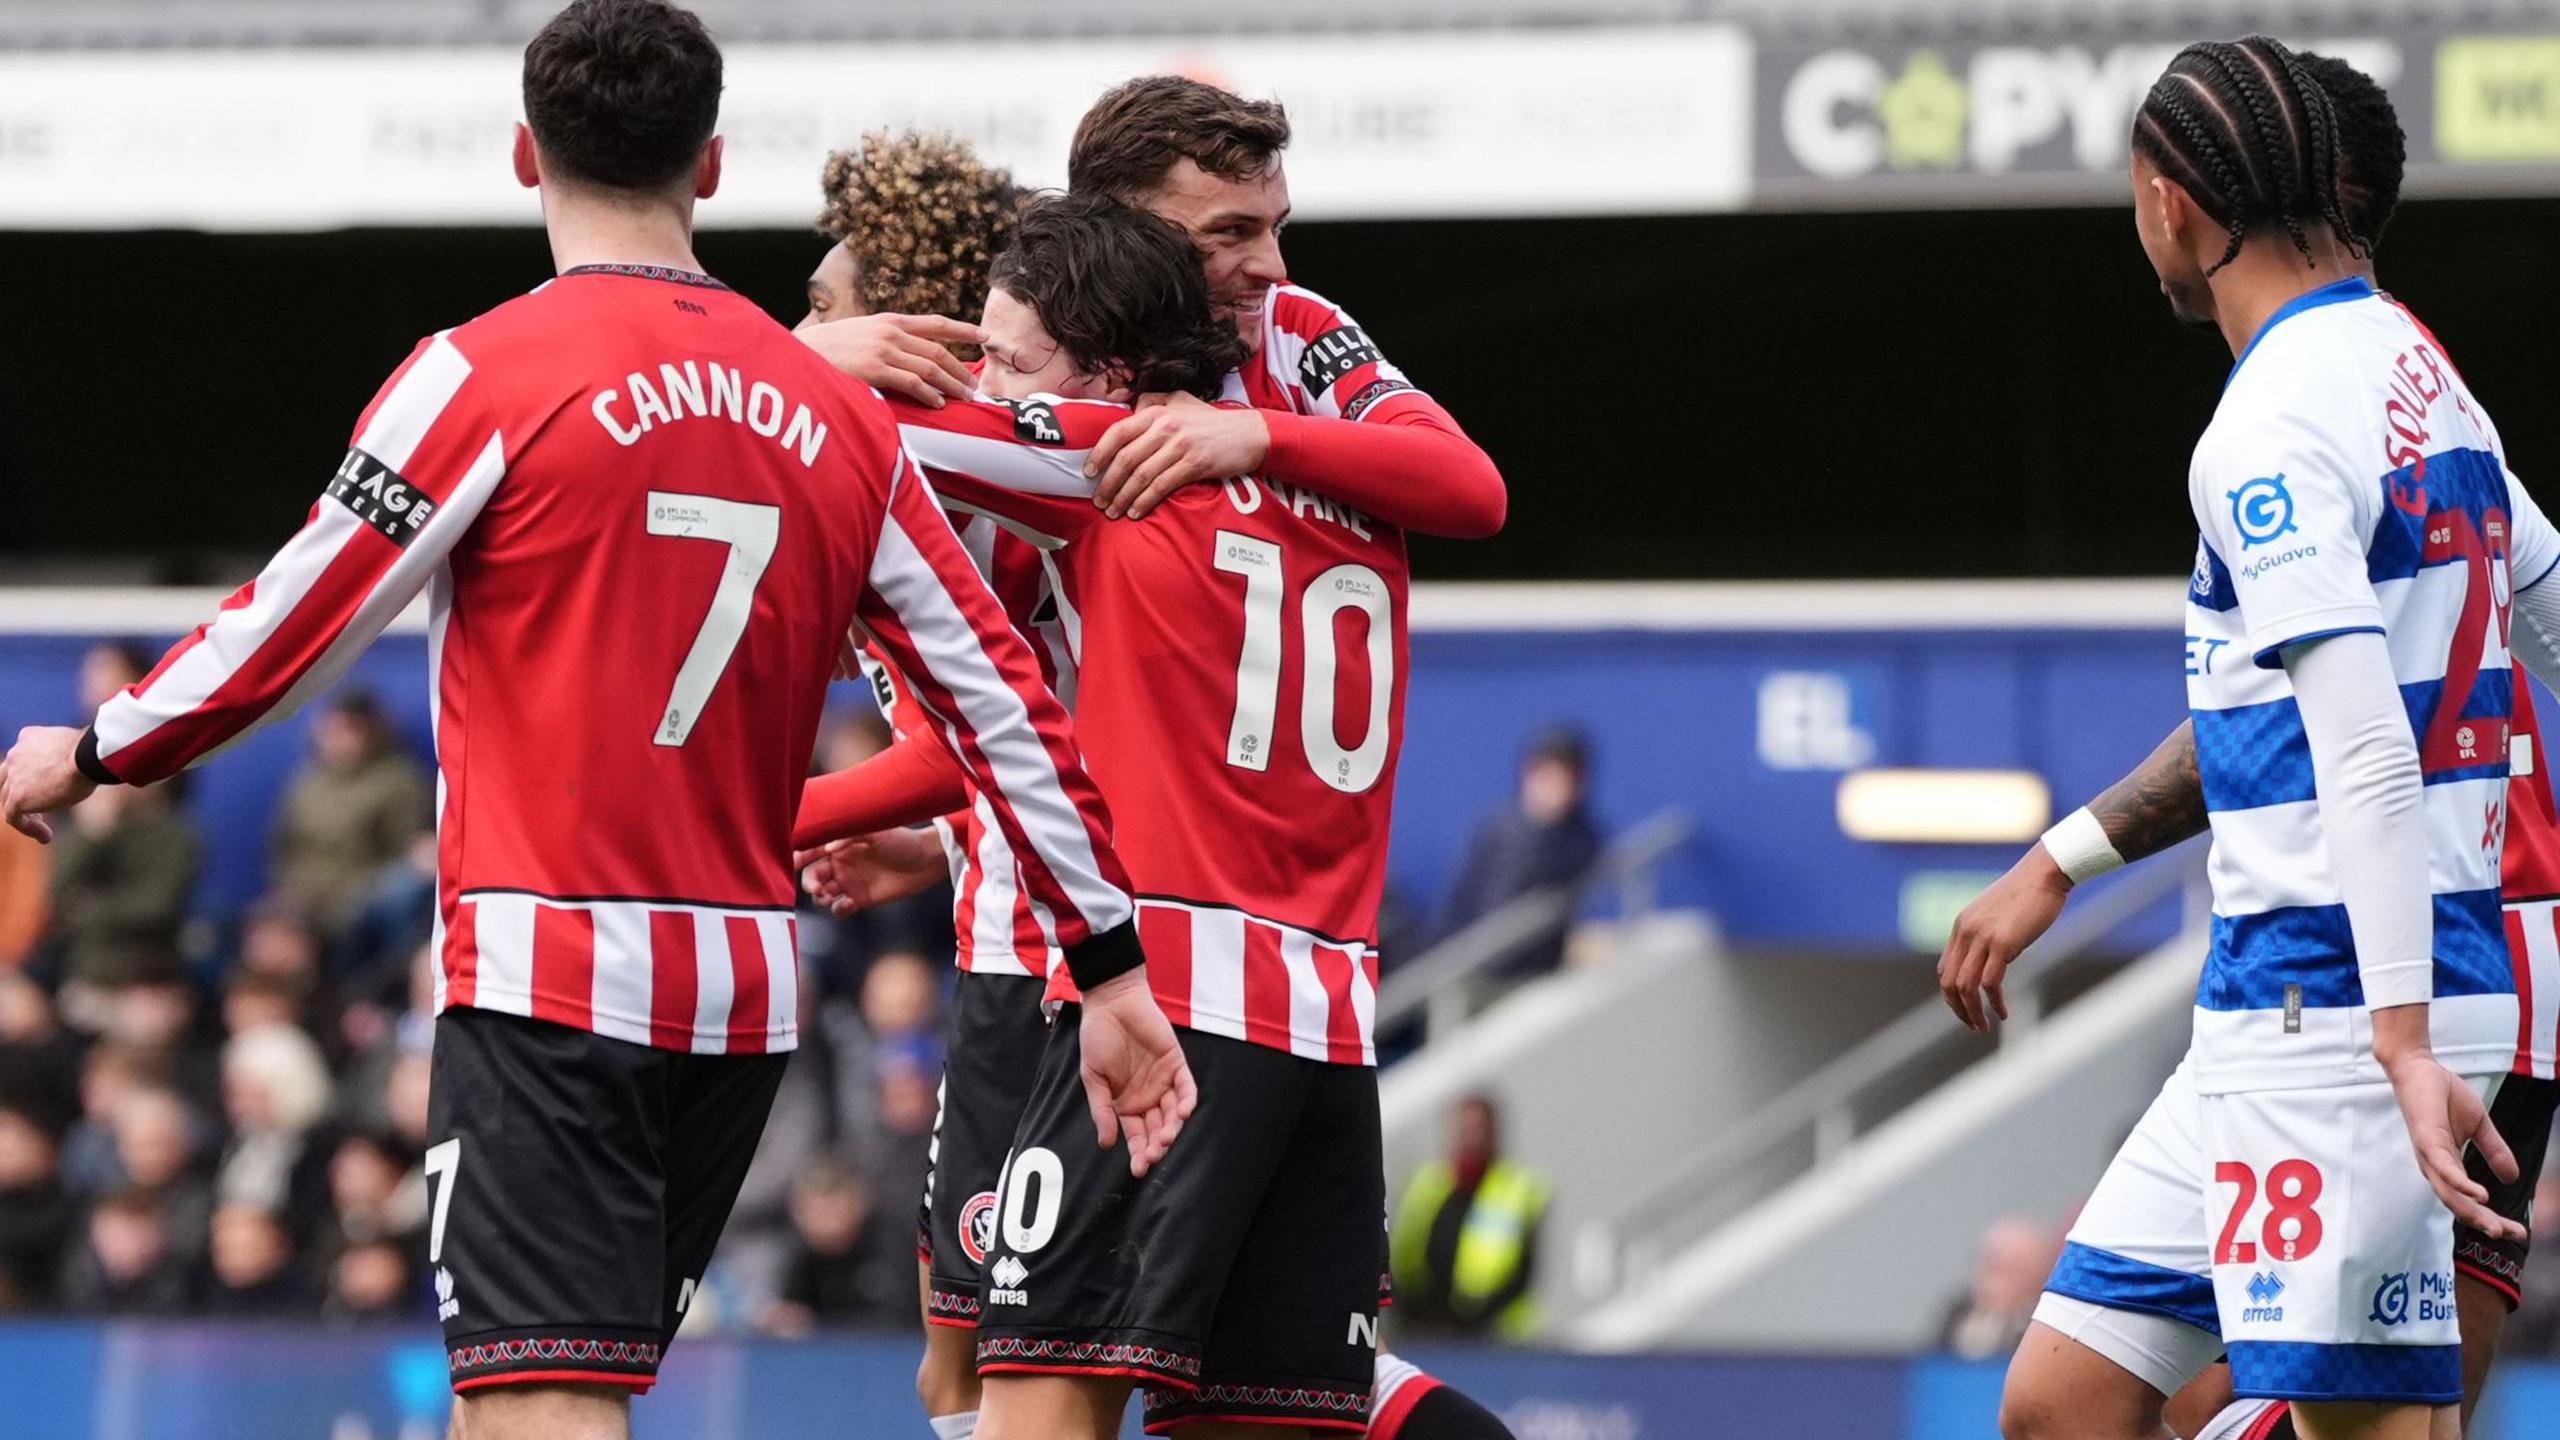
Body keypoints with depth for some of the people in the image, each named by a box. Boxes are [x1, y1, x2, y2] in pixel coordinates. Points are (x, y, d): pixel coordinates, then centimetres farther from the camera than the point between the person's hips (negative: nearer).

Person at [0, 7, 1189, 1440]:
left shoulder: (487, 375, -8)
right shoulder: (837, 414, 9)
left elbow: (293, 629, -4)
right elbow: (999, 694, 10)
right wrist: (1113, 964, 15)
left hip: (548, 982, -6)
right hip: (748, 991, 6)